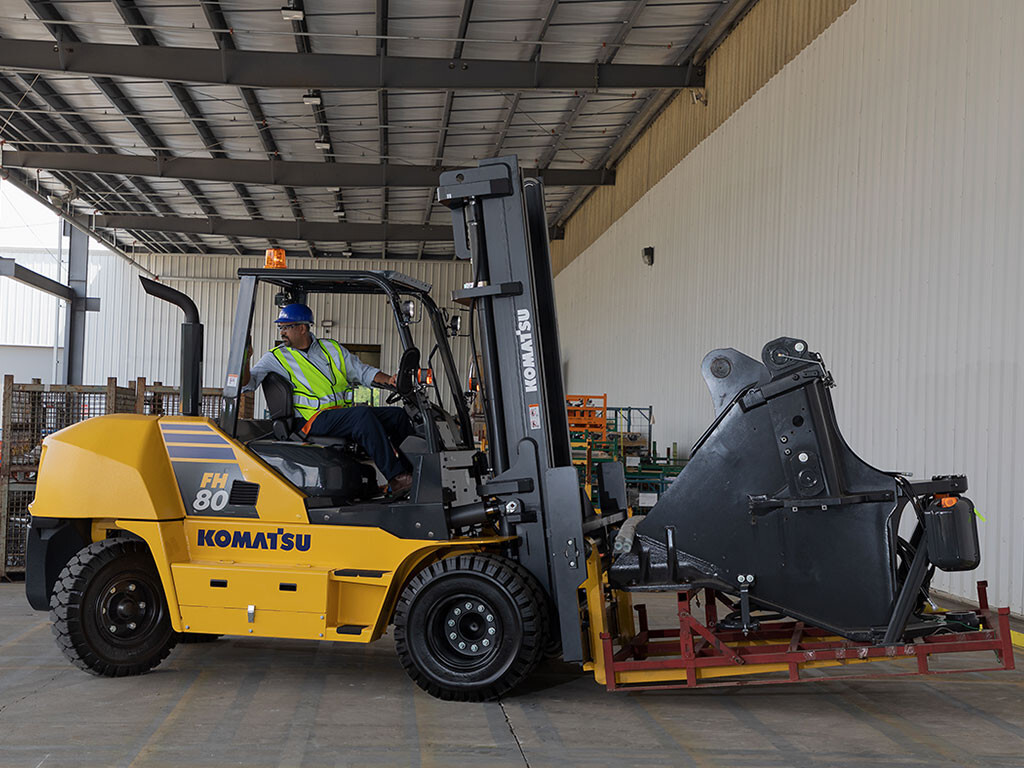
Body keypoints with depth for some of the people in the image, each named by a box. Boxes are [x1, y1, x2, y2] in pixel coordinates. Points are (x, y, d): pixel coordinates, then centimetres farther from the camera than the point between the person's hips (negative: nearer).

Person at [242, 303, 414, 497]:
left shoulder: (332, 348, 18)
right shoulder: (275, 358, 6)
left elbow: (363, 371, 18)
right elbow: (247, 383, -4)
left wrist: (388, 380, 0)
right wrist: (245, 360, -22)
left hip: (345, 412, 6)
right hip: (315, 420, -6)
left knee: (399, 415, -8)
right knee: (363, 414, -32)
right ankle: (396, 478, -35)